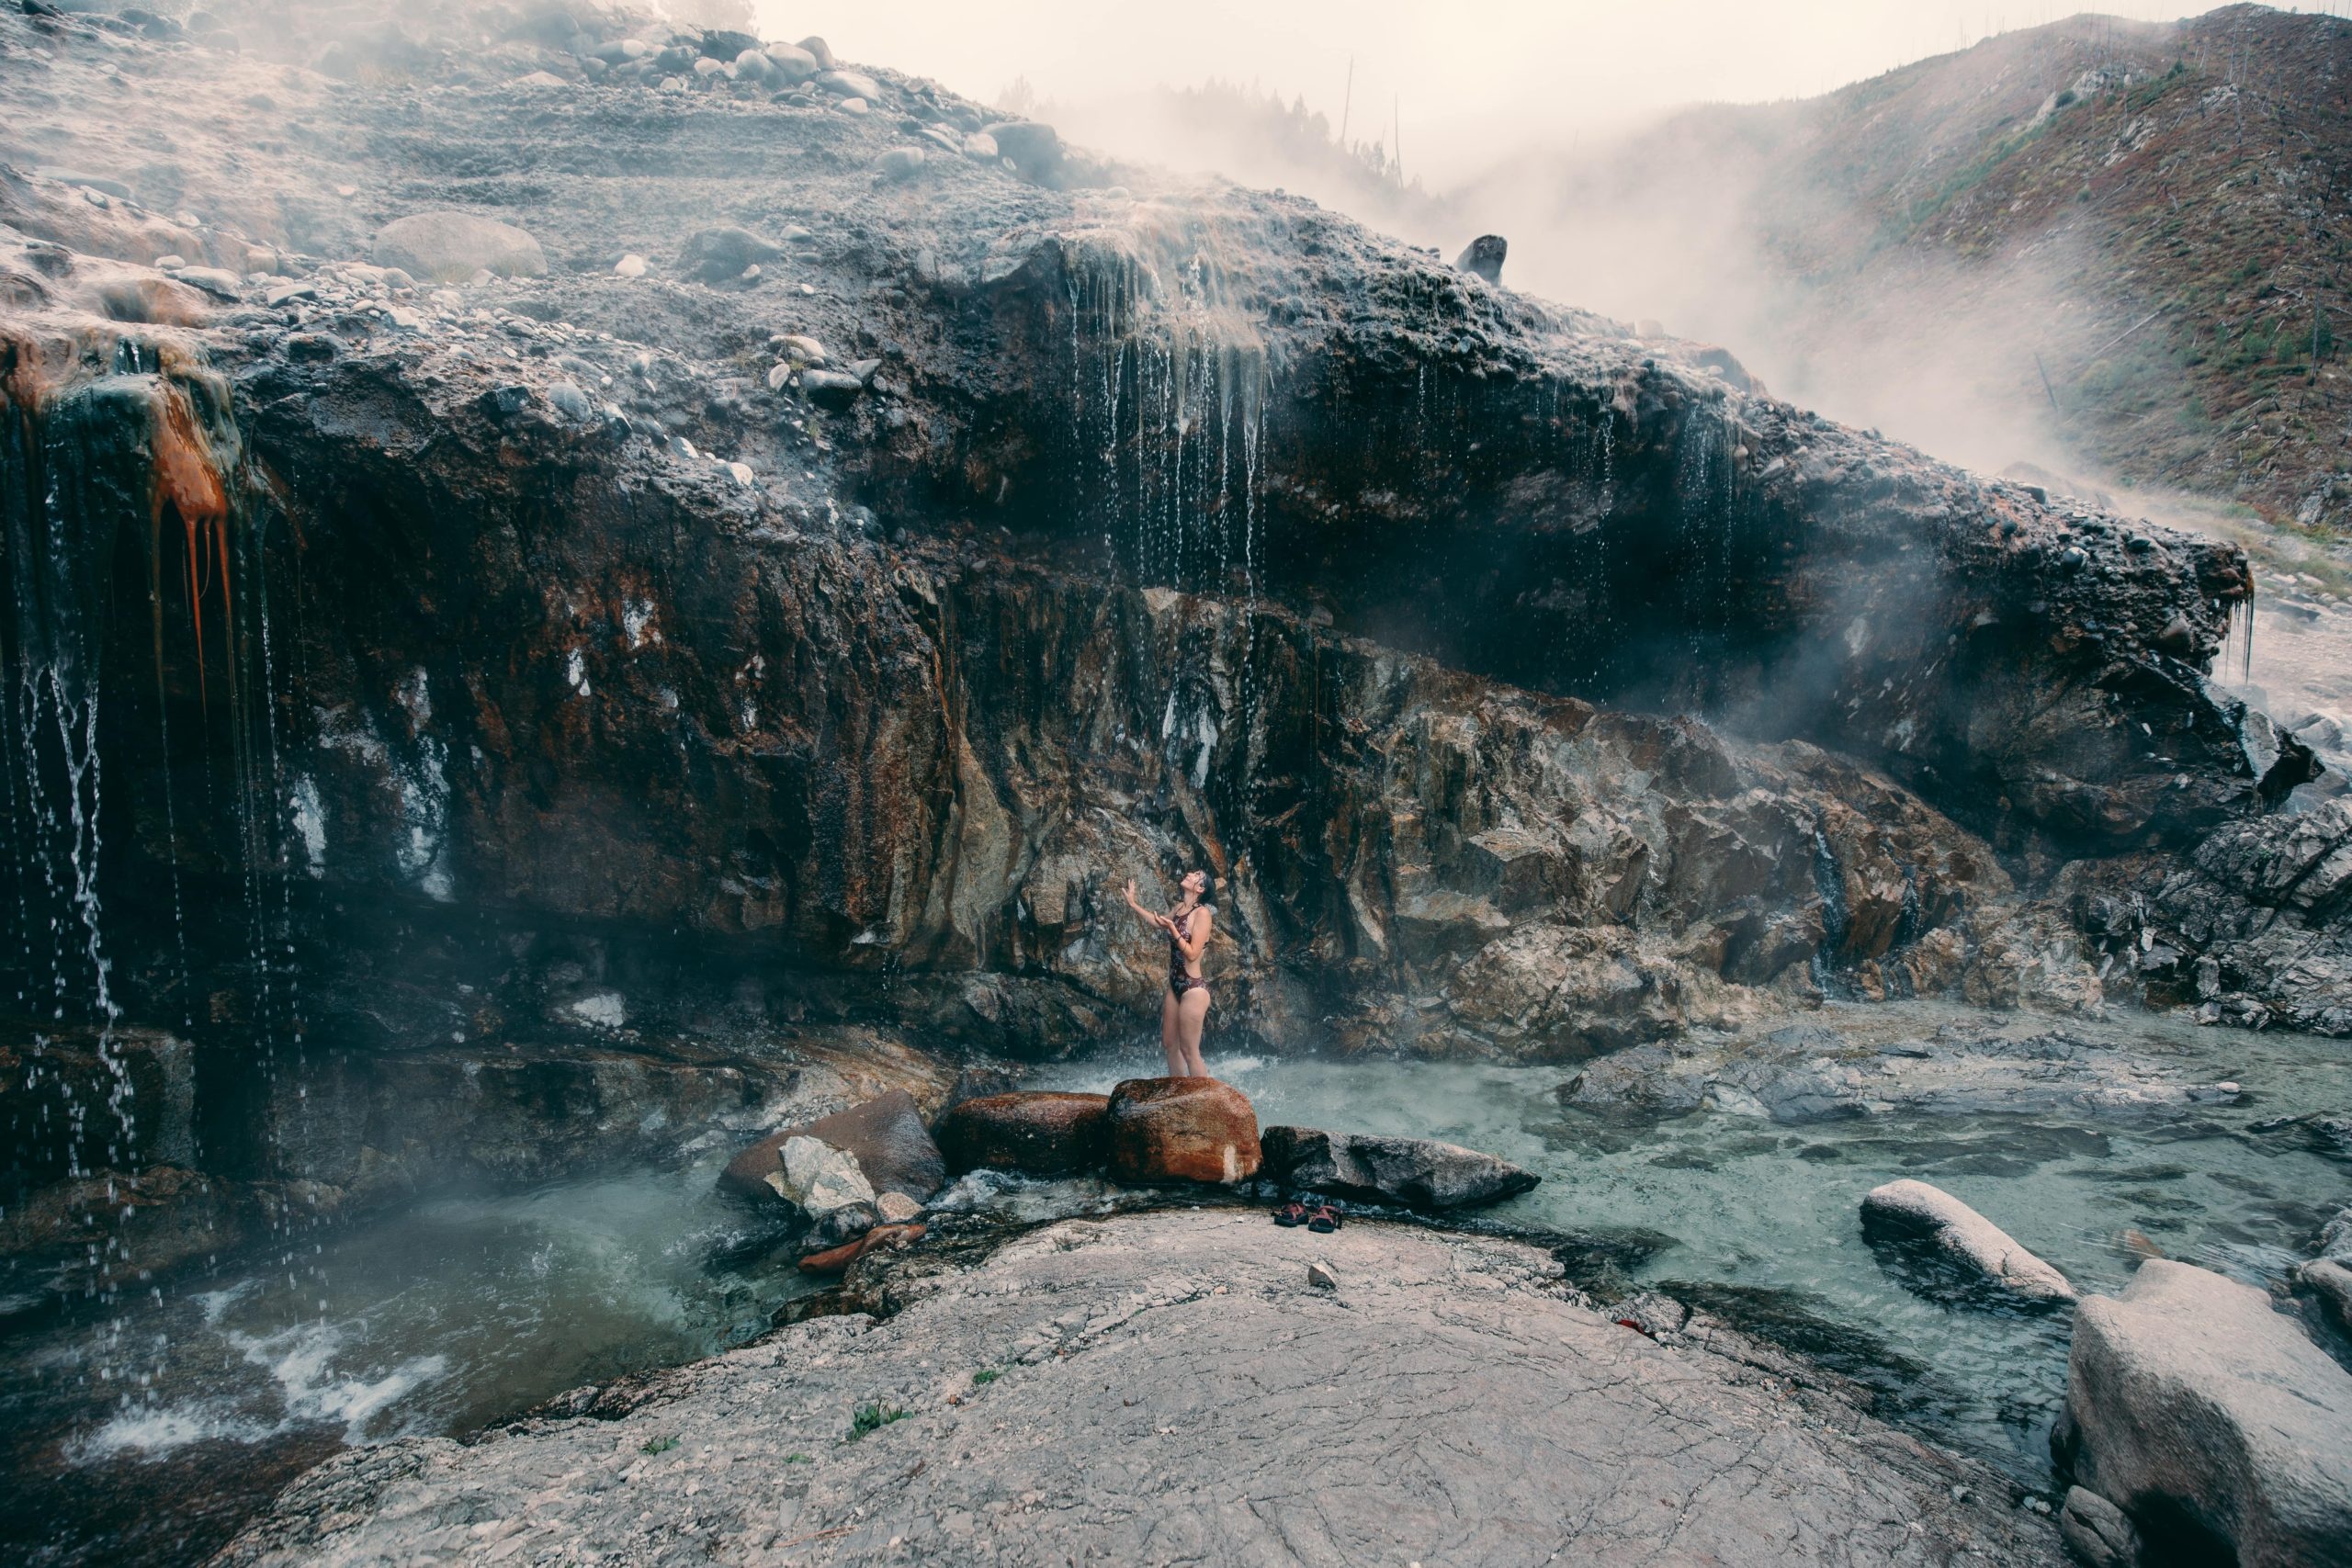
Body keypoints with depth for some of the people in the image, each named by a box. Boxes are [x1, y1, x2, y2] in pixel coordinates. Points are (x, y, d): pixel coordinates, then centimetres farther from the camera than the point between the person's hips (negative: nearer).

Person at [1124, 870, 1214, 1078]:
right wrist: (1132, 903, 23)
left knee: (1189, 1051, -4)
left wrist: (1172, 929, -23)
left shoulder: (1202, 913, -16)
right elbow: (1157, 923, 27)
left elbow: (1192, 954, -19)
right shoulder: (1180, 908, 6)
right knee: (1170, 1045, 16)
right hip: (1174, 986, 9)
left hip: (1193, 988, -9)